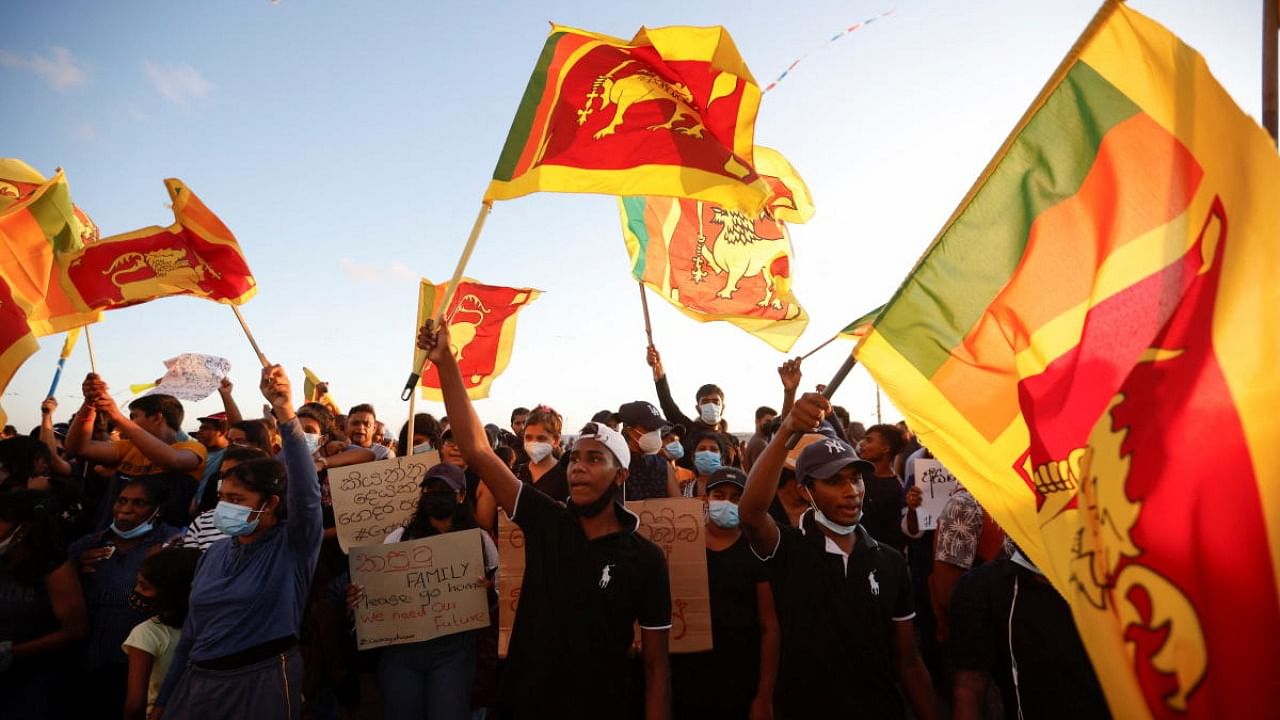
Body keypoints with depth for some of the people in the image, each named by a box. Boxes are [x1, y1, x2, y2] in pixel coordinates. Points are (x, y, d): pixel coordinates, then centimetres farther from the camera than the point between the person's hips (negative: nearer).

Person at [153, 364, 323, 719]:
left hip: (262, 683, -6)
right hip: (198, 683, 6)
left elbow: (306, 488, -28)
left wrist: (285, 412, -38)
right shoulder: (217, 552, 9)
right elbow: (191, 632, 15)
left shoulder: (294, 546, -9)